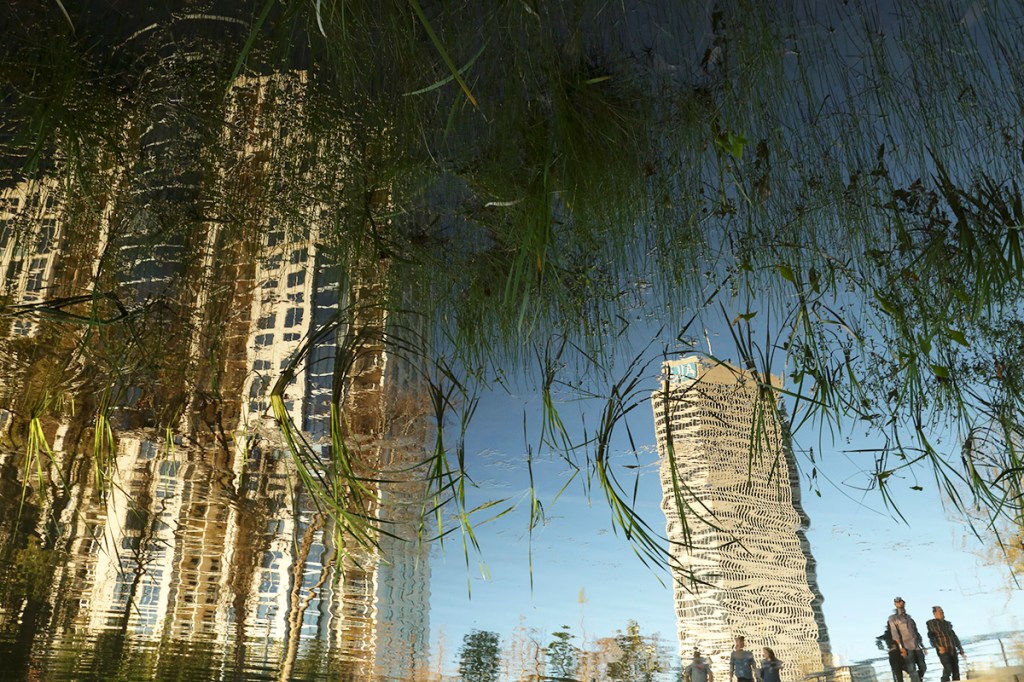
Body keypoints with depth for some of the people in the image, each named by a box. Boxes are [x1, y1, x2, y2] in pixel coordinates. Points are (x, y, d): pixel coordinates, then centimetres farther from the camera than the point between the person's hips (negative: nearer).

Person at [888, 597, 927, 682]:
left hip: (917, 646, 5)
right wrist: (901, 647, -15)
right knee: (912, 670, -10)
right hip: (907, 648, -5)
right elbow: (894, 633, -5)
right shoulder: (893, 618, 4)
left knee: (922, 667, 2)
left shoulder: (909, 617, 21)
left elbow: (916, 632, 22)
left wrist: (922, 645, 15)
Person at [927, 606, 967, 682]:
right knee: (948, 670, -18)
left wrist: (961, 651, 18)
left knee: (956, 671, 3)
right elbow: (931, 637, -8)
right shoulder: (931, 623, 2)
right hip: (943, 651, -6)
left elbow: (955, 637, 23)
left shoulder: (948, 623, 20)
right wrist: (938, 646, -23)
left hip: (953, 650, 6)